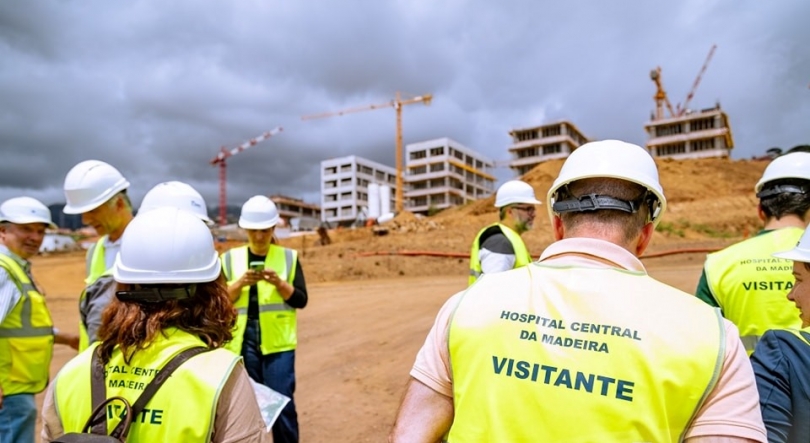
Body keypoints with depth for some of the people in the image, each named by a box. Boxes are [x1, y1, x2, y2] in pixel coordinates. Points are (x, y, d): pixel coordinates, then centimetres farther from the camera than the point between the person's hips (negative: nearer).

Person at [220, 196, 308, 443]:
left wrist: (278, 282, -18)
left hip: (278, 340, -1)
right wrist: (241, 283, -17)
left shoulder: (289, 257, 2)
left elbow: (301, 300, -2)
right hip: (243, 340, 2)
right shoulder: (230, 258, 5)